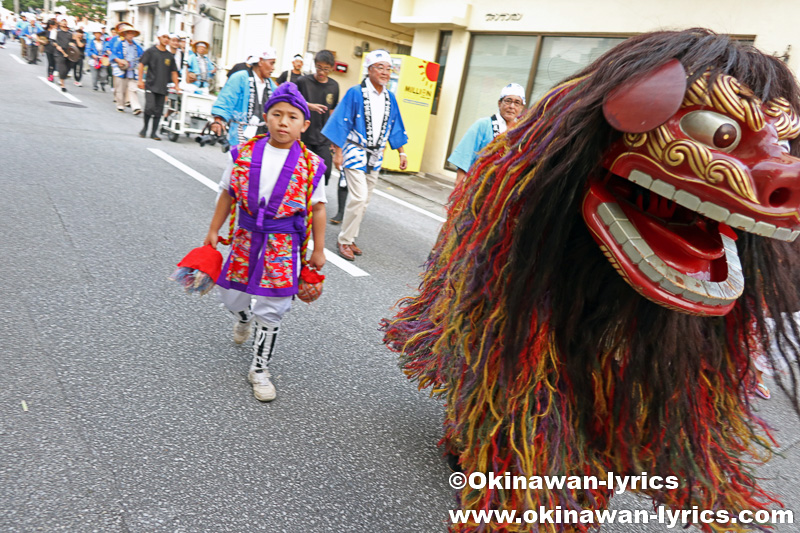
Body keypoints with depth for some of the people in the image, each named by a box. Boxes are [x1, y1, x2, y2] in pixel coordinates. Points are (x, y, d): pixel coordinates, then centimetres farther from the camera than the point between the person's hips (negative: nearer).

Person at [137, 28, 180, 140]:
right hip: (150, 86, -3)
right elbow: (141, 64, 1)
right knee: (150, 107, -14)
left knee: (159, 111, 3)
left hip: (162, 88, 3)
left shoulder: (170, 56, 13)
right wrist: (140, 80, -6)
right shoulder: (151, 51, 2)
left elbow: (174, 71, 17)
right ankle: (145, 128, 8)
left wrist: (176, 86, 10)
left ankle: (154, 132, 11)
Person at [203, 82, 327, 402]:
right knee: (230, 294, 14)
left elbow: (317, 208, 0)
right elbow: (228, 194, 6)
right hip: (247, 236, 3)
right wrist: (214, 231, 9)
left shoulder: (310, 165, -7)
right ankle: (243, 319, 54)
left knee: (271, 311, 2)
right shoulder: (245, 154, -2)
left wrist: (318, 250, 1)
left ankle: (260, 369, 22)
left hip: (283, 243, -2)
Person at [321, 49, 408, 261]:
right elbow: (342, 123, -9)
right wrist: (338, 152, -13)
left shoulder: (390, 98, 9)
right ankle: (344, 240, 1)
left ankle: (349, 238, 22)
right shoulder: (356, 93, -8)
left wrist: (402, 152, 13)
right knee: (358, 197, -14)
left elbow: (395, 128, 16)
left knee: (364, 200, 9)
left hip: (375, 156, 6)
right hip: (355, 153, -6)